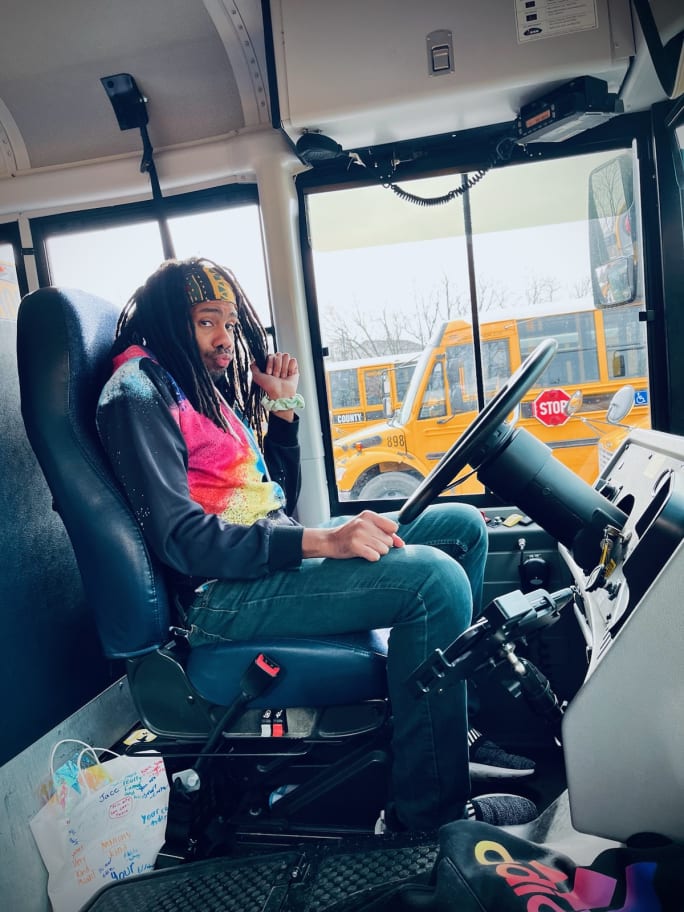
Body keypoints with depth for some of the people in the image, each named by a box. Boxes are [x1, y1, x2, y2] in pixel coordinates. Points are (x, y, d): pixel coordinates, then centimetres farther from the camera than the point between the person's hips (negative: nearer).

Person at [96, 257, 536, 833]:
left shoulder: (210, 387, 18)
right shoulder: (138, 395, -8)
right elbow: (181, 538, -21)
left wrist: (283, 407, 8)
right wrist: (322, 541, -28)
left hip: (272, 551, 9)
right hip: (220, 593, -9)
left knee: (462, 525, 6)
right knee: (434, 577, -27)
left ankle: (457, 724, 14)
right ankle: (432, 806, -10)